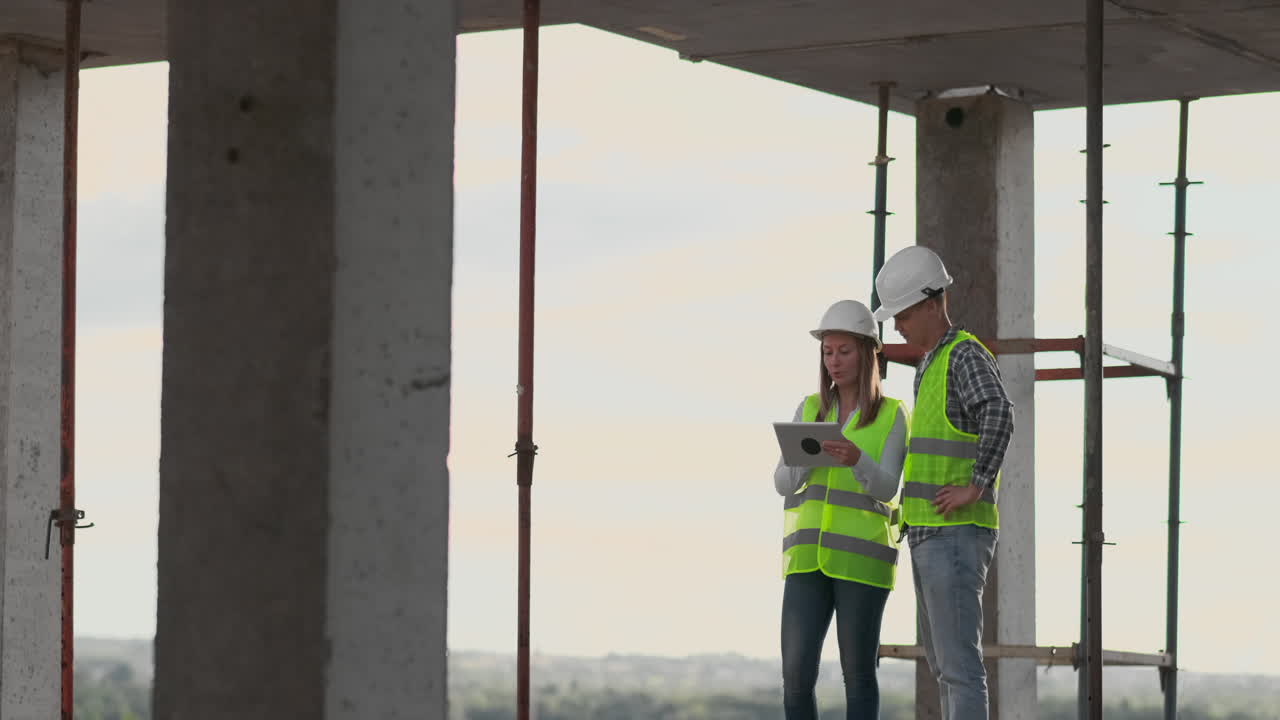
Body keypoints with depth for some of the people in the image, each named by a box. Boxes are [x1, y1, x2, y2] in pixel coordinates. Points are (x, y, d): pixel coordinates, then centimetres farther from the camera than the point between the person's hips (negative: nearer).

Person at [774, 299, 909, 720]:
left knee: (858, 674, -4)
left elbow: (885, 489, -11)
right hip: (810, 556, 3)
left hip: (862, 556, -3)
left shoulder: (893, 417, 1)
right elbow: (785, 484, 3)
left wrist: (856, 459, -33)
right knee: (796, 675, -5)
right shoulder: (809, 411, 12)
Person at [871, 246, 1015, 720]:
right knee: (945, 664, 10)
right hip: (931, 538, 10)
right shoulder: (931, 368, 20)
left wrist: (976, 488, -28)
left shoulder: (967, 355, -12)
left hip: (957, 537, -10)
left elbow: (999, 415, -32)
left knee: (959, 664, -12)